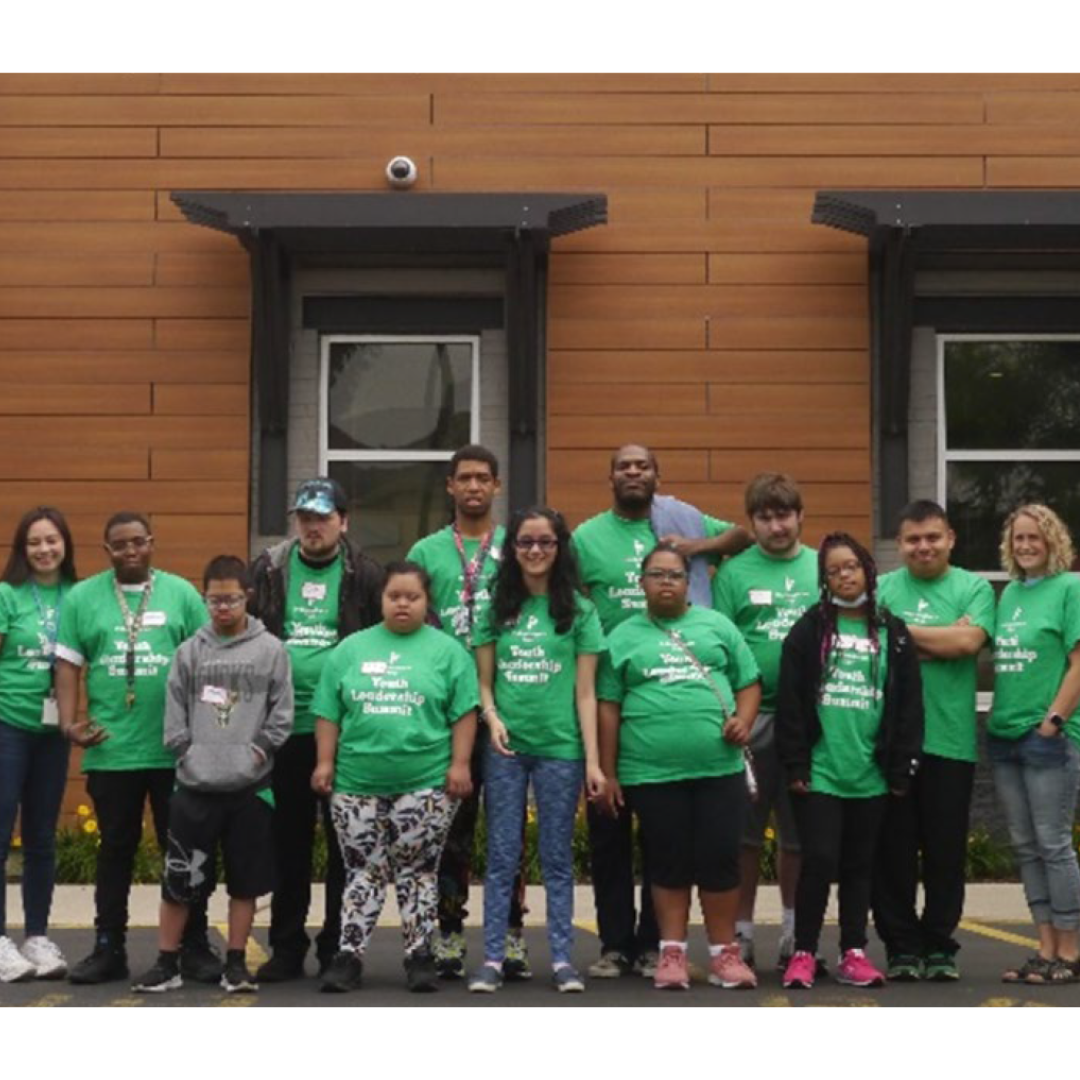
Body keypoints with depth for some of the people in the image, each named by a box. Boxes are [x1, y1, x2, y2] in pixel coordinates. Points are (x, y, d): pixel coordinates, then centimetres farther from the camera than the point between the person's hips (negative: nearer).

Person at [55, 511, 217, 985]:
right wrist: (68, 721, -9)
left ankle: (195, 948, 16)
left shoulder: (182, 593, 4)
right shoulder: (81, 598, 5)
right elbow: (68, 665, 3)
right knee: (115, 851, 11)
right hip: (110, 751, 1)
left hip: (177, 751, 0)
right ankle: (109, 949, 22)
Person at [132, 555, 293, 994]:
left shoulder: (271, 649, 1)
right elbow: (175, 709, 6)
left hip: (250, 785, -1)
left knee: (246, 879, 7)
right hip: (195, 783, 1)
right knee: (179, 877, 4)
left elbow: (282, 711, 1)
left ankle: (236, 963, 18)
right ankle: (166, 963, 15)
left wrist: (260, 750, -8)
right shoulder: (190, 650, 5)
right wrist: (185, 750, -4)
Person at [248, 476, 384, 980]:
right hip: (283, 729, 2)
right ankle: (286, 948, 20)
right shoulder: (269, 569, 6)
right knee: (288, 845, 9)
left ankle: (338, 948, 17)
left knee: (345, 844, 6)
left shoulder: (364, 575, 2)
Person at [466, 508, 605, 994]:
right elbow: (484, 680, 10)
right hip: (506, 749, 1)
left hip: (560, 749, -1)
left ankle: (562, 959, 12)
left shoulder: (579, 611, 3)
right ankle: (492, 958, 9)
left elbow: (584, 692, 1)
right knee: (501, 856, 4)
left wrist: (593, 760, -4)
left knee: (557, 857, 6)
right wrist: (491, 716, -11)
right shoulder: (497, 608, 8)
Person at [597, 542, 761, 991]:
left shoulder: (717, 625, 11)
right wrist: (608, 773, 2)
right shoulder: (623, 636, 8)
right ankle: (673, 953, 16)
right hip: (651, 773, -1)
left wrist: (743, 719, -8)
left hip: (719, 767, 1)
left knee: (720, 861, 4)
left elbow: (749, 683, 12)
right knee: (669, 864, 6)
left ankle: (724, 953, 15)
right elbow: (609, 707, 6)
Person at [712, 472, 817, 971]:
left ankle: (794, 930, 23)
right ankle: (741, 931, 14)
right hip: (751, 718, -2)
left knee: (799, 832, 11)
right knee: (744, 832, 4)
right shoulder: (733, 572, 2)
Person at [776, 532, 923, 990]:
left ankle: (853, 953, 19)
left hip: (870, 775, 2)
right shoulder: (809, 629, 1)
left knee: (860, 865, 10)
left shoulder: (893, 634, 7)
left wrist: (902, 769, 2)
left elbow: (909, 706, 7)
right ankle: (803, 953, 6)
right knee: (819, 860, -6)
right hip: (819, 771, -2)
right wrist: (795, 765, -8)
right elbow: (790, 701, -2)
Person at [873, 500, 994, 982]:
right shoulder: (881, 588, 8)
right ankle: (901, 946, 15)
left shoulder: (974, 588, 5)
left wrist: (901, 631, -6)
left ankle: (940, 946, 19)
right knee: (893, 848, 4)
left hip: (950, 739, -1)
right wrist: (942, 640, -9)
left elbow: (969, 641, -12)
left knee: (946, 850, 6)